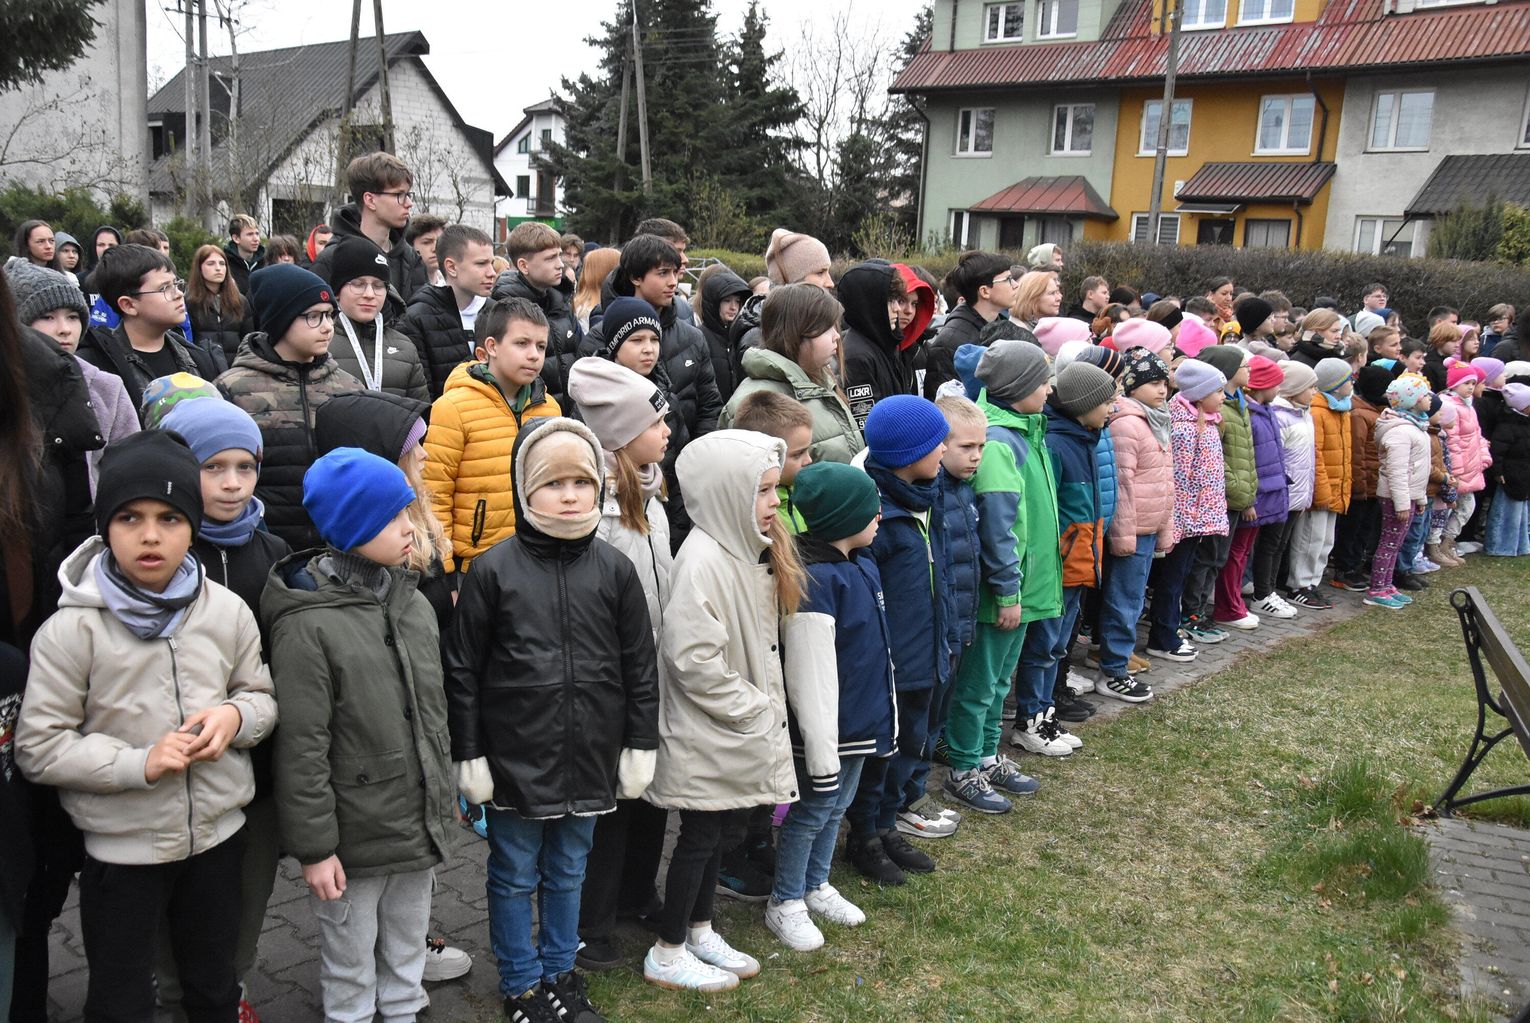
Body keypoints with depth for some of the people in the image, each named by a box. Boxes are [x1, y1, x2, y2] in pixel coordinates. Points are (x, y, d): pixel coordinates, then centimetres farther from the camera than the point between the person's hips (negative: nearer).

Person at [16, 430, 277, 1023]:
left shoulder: (227, 612, -6)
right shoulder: (72, 629, -16)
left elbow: (262, 696, 6)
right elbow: (37, 748, -14)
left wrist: (236, 715, -16)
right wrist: (139, 764, -24)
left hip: (217, 835, 3)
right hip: (121, 847, -3)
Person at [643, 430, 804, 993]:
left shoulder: (754, 548, 5)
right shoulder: (702, 559, -24)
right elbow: (692, 657, -28)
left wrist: (765, 706, 6)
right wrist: (753, 709, -19)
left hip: (742, 728, 8)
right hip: (705, 731, -8)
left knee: (715, 830, 20)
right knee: (699, 836, 5)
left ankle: (700, 931, 36)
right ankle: (667, 954, 22)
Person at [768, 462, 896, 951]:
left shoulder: (860, 563, 4)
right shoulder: (814, 580, -26)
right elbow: (810, 677, -25)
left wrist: (881, 717, 21)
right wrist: (821, 753, -23)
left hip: (863, 721, 9)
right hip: (830, 727, -9)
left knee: (836, 806, 22)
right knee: (811, 813, 8)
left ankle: (816, 886, 40)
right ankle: (785, 904, 26)